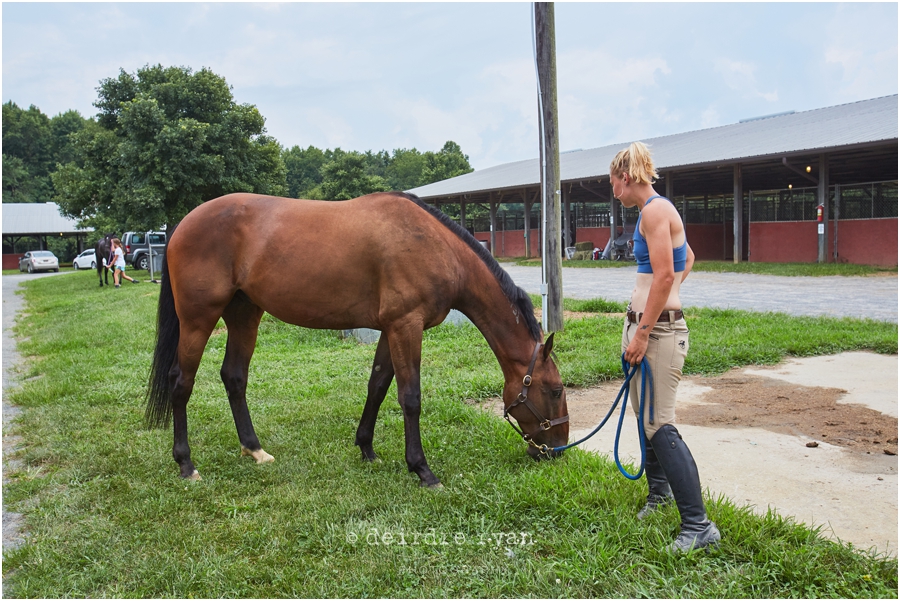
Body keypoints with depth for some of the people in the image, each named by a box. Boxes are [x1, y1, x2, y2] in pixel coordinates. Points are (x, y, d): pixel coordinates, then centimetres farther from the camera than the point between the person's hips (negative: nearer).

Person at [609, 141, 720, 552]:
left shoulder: (655, 210, -14)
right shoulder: (656, 210, 16)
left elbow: (664, 275, -23)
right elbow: (687, 259, 30)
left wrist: (643, 333, -22)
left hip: (658, 328, -10)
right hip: (643, 322, 10)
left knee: (660, 425, -9)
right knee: (646, 417, 21)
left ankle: (698, 525, -2)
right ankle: (659, 488, 41)